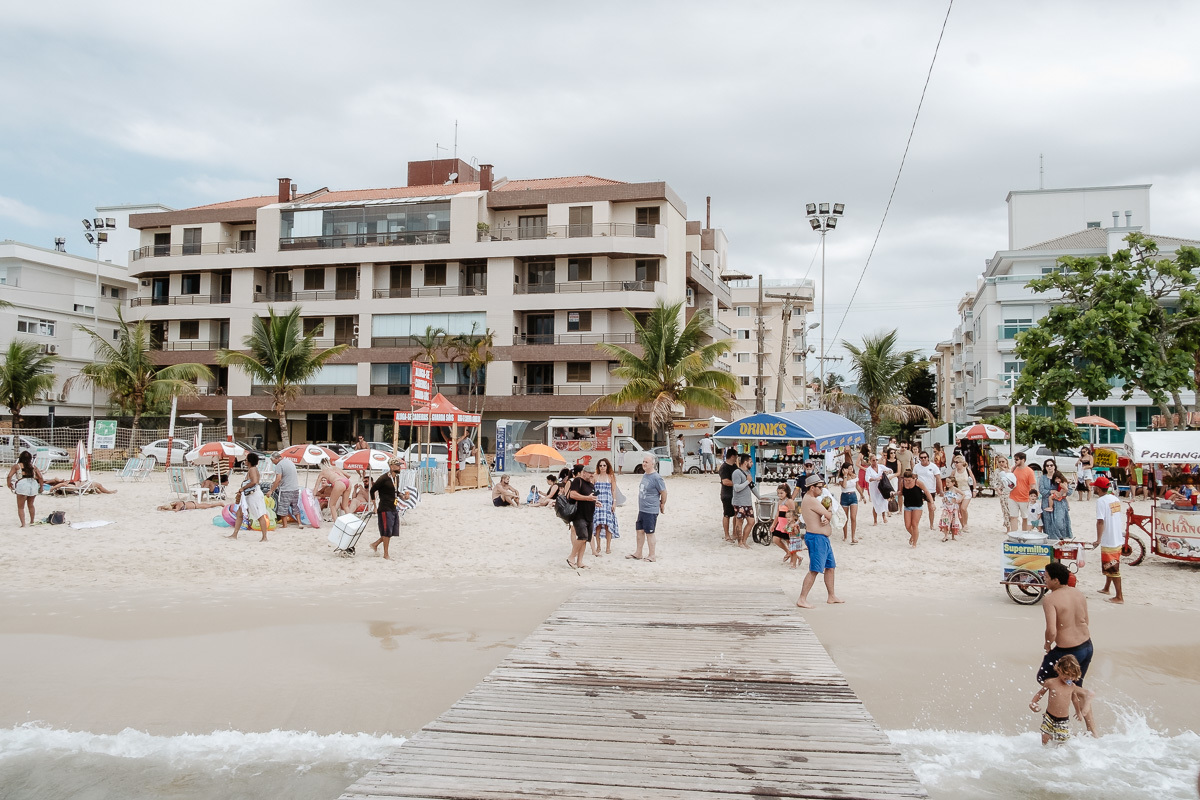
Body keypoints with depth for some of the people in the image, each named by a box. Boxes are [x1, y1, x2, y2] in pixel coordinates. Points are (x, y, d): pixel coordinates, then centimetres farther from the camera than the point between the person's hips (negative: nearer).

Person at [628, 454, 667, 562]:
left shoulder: (656, 478, -17)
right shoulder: (644, 475, 10)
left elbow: (664, 492, -11)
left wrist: (662, 504, 3)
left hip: (651, 511, -8)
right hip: (641, 509, 8)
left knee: (649, 533, 0)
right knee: (640, 531, 15)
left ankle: (651, 556, 10)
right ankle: (638, 554, 26)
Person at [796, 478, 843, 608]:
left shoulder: (813, 500, 16)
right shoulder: (811, 501, -18)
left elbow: (828, 515, 12)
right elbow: (829, 515, -20)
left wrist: (827, 519, -11)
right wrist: (829, 510, 3)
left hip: (823, 539, 11)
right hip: (816, 538, -11)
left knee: (830, 567, 18)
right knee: (814, 570, -11)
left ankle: (832, 596, 29)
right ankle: (802, 599, -9)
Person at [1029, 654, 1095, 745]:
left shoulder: (1072, 686, 1)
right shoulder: (1051, 682, -7)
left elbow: (1074, 698, 20)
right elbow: (1040, 693, 5)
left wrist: (1078, 712, 33)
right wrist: (1032, 703, -8)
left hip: (1063, 721, 1)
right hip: (1049, 718, -1)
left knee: (1061, 744, -1)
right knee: (1045, 742, 1)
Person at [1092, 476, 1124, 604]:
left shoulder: (1101, 501, -18)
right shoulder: (1115, 499, 7)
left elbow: (1100, 521, -24)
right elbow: (1117, 517, 15)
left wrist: (1098, 539, -18)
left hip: (1108, 540, -9)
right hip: (1118, 539, 9)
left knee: (1113, 569, -2)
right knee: (1110, 566, 24)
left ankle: (1119, 597, 1)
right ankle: (1106, 588, 39)